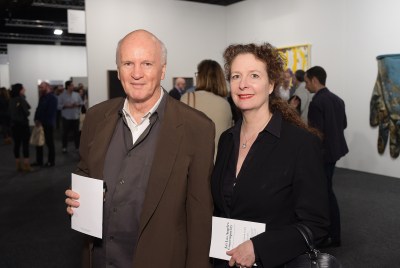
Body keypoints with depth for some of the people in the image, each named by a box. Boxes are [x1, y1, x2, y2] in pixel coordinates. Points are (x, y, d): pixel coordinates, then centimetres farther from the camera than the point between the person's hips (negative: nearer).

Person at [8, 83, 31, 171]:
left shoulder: (11, 100, 7)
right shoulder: (21, 99, -14)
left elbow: (11, 112, 9)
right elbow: (26, 112, -14)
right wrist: (27, 112, 4)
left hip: (14, 124, 7)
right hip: (23, 124, -7)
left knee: (17, 144, 8)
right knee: (25, 144, -1)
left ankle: (18, 165, 13)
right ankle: (26, 165, -1)